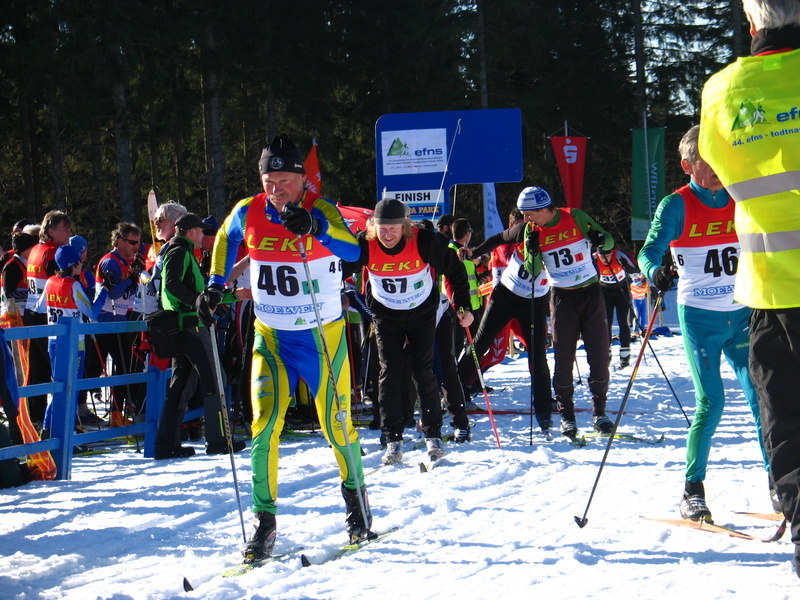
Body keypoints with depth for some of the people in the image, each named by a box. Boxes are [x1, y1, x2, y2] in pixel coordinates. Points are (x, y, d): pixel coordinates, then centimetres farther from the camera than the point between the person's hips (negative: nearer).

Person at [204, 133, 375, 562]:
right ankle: (264, 522, -2)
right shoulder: (247, 214, -6)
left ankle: (356, 498, 31)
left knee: (336, 426, 6)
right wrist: (215, 286, 8)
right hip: (271, 337, 2)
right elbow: (225, 240, 18)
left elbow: (351, 250, -35)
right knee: (264, 425, -10)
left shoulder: (320, 211, -16)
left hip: (323, 337, -2)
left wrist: (313, 228, -51)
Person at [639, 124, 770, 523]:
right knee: (711, 402, -8)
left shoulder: (740, 202, 6)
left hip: (740, 315, 3)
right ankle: (692, 491, 3)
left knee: (759, 396, -4)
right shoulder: (676, 206, -6)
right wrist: (655, 271, -35)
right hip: (699, 317, -3)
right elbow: (650, 250, -15)